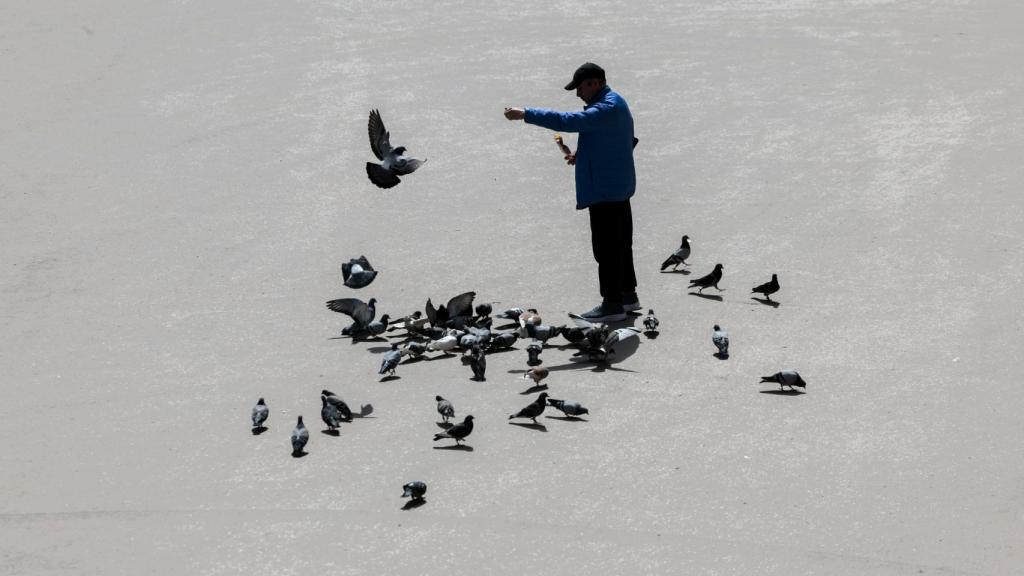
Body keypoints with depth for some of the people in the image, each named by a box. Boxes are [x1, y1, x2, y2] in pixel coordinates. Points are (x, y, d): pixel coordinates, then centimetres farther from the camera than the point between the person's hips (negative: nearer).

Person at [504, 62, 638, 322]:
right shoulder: (614, 102, 13)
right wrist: (583, 154, 11)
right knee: (620, 243, 18)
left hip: (605, 189, -11)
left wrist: (526, 114, -31)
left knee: (606, 247, -5)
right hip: (617, 186, 11)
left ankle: (613, 304, 0)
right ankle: (627, 294, 28)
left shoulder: (608, 108, -21)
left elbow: (569, 121, -32)